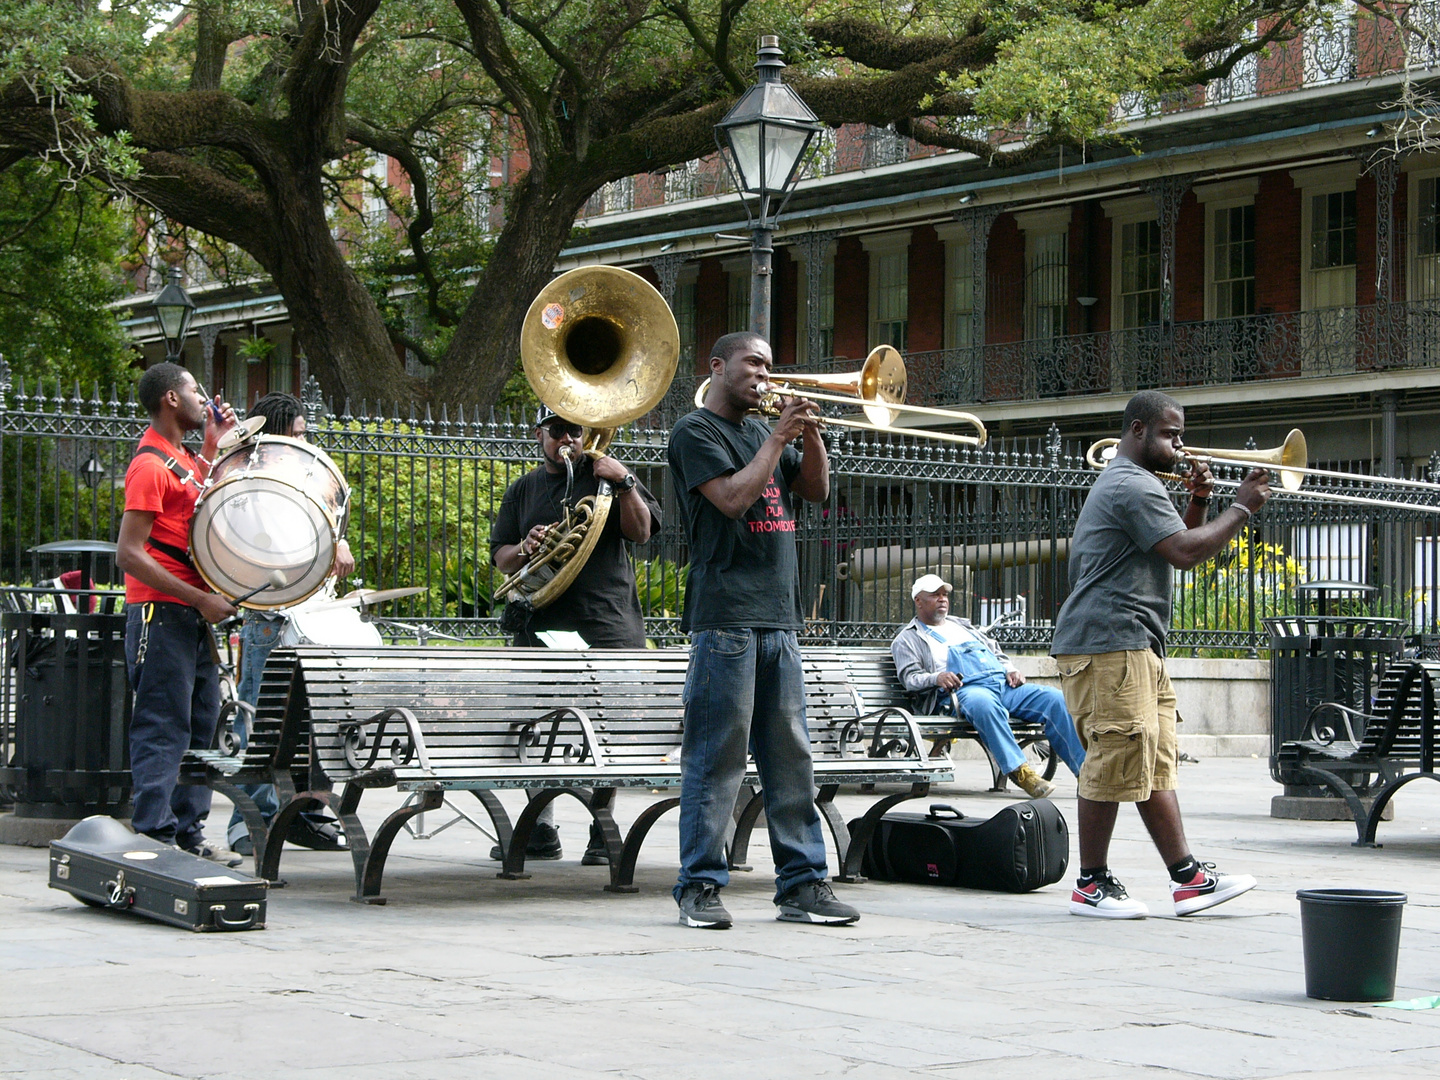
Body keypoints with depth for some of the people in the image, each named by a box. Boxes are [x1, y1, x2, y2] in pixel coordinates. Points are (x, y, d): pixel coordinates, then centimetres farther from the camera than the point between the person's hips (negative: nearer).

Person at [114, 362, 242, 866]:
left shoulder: (182, 459, 15)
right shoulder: (150, 465, -13)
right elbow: (128, 553, -19)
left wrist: (216, 445, 20)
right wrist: (200, 598, -21)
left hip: (195, 615, 9)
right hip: (161, 613, -9)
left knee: (199, 722, 12)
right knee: (164, 726, -8)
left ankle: (189, 831, 18)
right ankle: (155, 836, -5)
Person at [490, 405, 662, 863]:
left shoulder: (606, 475, 10)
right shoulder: (522, 490, 18)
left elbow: (641, 532, -1)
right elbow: (500, 558, 14)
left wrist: (624, 483, -12)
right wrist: (525, 550, -7)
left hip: (606, 624, -3)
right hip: (542, 625, 3)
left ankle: (604, 834, -1)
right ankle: (541, 832, 12)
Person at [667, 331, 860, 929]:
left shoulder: (761, 432, 22)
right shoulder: (696, 431, -1)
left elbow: (816, 489, 19)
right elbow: (733, 498, -14)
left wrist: (808, 431, 5)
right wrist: (780, 437, -8)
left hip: (779, 616, 8)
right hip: (725, 615, -8)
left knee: (790, 755, 7)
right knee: (716, 755, -7)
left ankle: (802, 883, 10)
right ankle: (700, 886, -2)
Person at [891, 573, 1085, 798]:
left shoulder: (962, 625, 35)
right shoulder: (908, 639, 16)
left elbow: (996, 651, 33)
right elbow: (911, 677, 1)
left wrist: (1010, 670, 10)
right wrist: (936, 678, -21)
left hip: (1004, 684, 6)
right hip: (963, 690, -6)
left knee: (1056, 699, -17)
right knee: (984, 703, -44)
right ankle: (1018, 771, -45)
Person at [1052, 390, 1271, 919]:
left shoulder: (1120, 483, 25)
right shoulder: (1135, 486, -11)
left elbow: (1176, 545, 27)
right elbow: (1184, 553, -20)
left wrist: (1199, 503, 11)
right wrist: (1241, 508, -9)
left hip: (1134, 645, 12)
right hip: (1109, 642, -12)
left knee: (1157, 765, 7)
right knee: (1114, 764, -9)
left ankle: (1187, 876, 6)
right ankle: (1091, 886, -4)